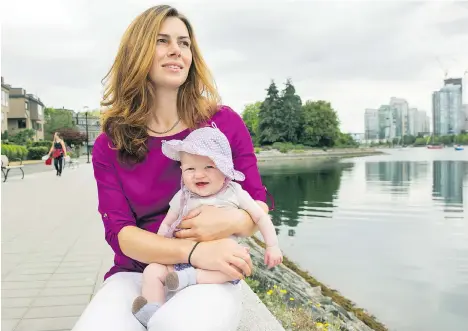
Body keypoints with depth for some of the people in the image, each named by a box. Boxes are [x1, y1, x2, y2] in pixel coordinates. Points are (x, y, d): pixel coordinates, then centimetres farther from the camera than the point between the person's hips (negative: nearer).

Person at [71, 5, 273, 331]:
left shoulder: (225, 122, -1)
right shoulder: (109, 146, 2)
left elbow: (260, 206, 5)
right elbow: (118, 230, -7)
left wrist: (234, 221, -20)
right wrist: (193, 251, -25)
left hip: (209, 274, -1)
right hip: (136, 274, 1)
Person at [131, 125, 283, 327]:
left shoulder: (235, 193, -2)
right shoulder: (182, 198, 2)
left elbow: (261, 217, 5)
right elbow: (167, 224, 12)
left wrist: (272, 246, -3)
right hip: (185, 258, 2)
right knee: (152, 271, -18)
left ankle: (191, 277, -30)